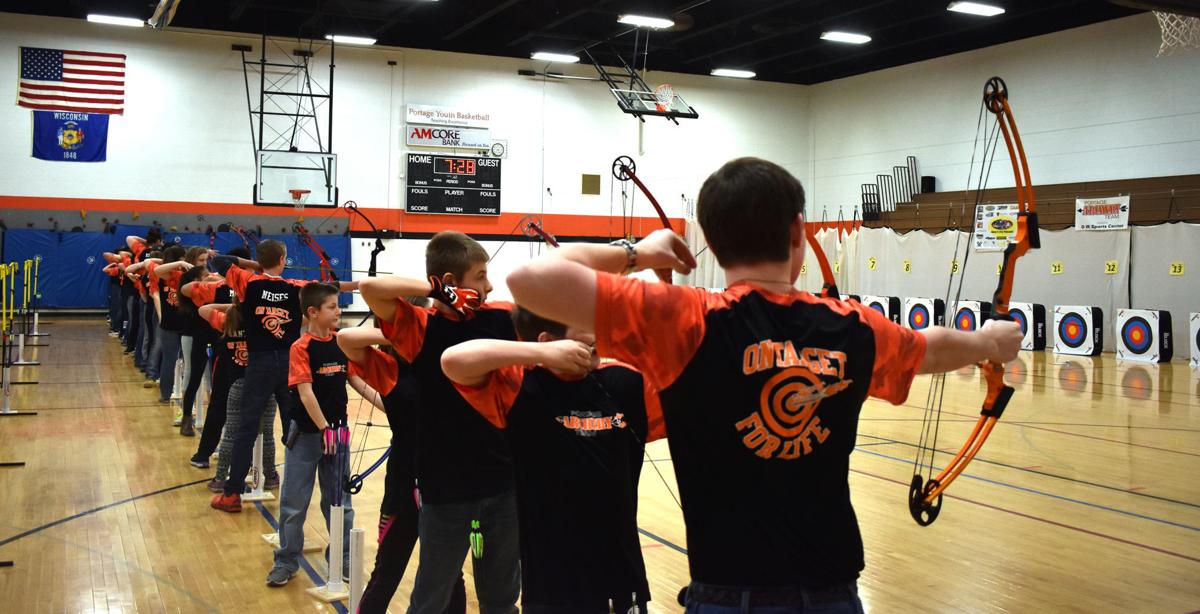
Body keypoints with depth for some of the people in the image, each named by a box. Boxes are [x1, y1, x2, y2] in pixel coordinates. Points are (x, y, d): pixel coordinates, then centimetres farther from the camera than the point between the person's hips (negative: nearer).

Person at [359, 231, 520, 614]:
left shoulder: (500, 318, 1)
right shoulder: (421, 328, -11)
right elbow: (371, 288, -25)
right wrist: (434, 290, -21)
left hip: (504, 480, 4)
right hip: (446, 486, -4)